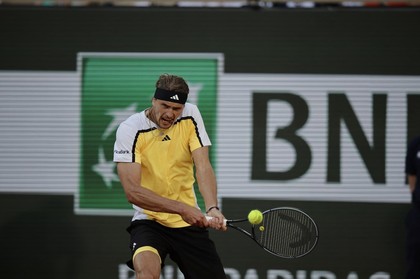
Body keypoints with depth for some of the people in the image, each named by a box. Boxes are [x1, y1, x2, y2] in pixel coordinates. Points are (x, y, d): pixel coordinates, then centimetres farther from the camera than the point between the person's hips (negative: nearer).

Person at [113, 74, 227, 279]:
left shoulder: (190, 116, -3)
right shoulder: (130, 129, -13)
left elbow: (203, 167, -12)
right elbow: (132, 191, -20)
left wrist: (212, 208, -30)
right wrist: (182, 209, -29)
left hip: (189, 223, 4)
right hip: (149, 221, -4)